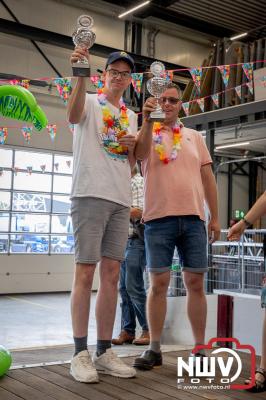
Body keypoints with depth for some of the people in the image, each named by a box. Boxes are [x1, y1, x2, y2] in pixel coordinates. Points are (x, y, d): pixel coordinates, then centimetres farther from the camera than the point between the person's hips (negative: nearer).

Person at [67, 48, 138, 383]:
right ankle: (81, 353, 2)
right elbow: (73, 116, -22)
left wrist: (133, 148, 3)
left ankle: (104, 352, 13)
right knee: (85, 272, -5)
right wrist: (81, 76, -35)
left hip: (121, 200, 6)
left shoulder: (131, 116, 22)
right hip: (90, 195, -6)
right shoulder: (89, 102, 5)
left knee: (111, 274, 5)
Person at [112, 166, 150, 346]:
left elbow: (138, 212, -18)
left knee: (134, 287, -9)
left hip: (136, 240, -9)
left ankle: (149, 330, -1)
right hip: (126, 240, 9)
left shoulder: (138, 182, -7)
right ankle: (127, 330, 11)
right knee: (124, 287, 6)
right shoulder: (128, 184, 20)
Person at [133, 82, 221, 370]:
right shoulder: (148, 133, 10)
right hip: (159, 218, -2)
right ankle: (154, 348, 11)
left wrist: (215, 217, 8)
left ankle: (199, 349, 13)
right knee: (158, 283, 1)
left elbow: (207, 178, 13)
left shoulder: (195, 137, 16)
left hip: (193, 219, 2)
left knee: (195, 284, 4)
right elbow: (140, 153, -13)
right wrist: (147, 120, -24)